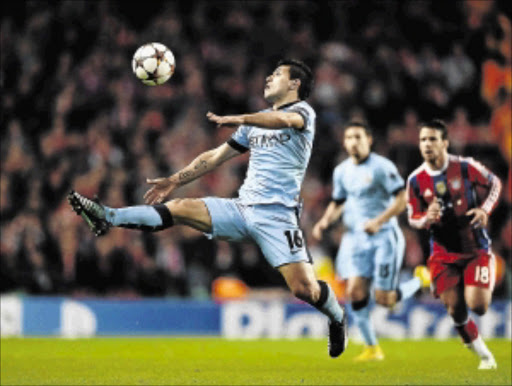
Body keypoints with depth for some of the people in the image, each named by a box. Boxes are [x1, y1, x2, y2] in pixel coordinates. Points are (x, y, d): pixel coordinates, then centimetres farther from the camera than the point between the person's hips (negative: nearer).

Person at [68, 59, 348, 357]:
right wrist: (175, 181, 24)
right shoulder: (257, 122, 23)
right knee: (179, 209, -10)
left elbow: (285, 119, -24)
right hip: (242, 207, 6)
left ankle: (338, 317, 12)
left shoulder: (304, 111, 1)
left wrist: (239, 119, -39)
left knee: (304, 288, -17)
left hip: (277, 215, -6)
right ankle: (108, 218, -14)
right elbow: (217, 156, 28)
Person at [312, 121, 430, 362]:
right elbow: (338, 202, 24)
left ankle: (421, 280, 23)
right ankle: (371, 348, 2)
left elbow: (403, 198, -12)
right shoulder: (341, 171, 10)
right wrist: (325, 221, 4)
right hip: (355, 237, 5)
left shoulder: (381, 167, -9)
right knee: (355, 291, -10)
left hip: (383, 236, -5)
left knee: (385, 300, -8)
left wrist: (379, 221, -21)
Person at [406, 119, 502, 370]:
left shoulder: (465, 167, -10)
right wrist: (426, 219, -19)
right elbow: (412, 218, 4)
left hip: (475, 248, -2)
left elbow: (495, 184, 5)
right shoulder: (416, 180, -4)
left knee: (477, 306, -15)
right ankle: (485, 356, 14)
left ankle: (486, 289, 23)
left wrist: (485, 210, -12)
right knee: (455, 309, -5)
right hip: (443, 252, 2)